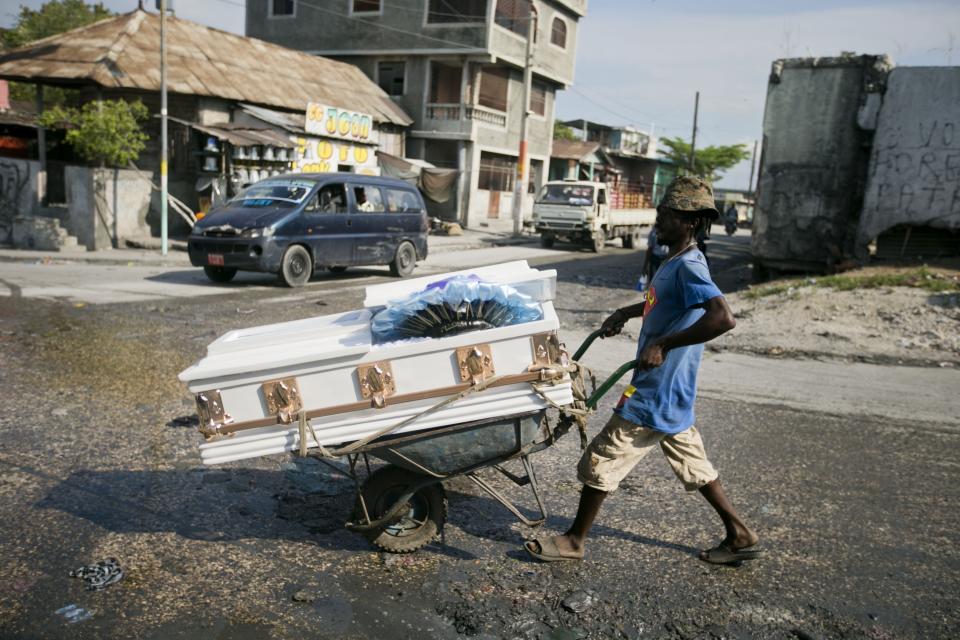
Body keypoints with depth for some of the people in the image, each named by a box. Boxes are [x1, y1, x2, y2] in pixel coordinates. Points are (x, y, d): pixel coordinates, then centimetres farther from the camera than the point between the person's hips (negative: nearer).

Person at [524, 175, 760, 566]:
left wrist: (663, 344, -33)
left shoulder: (688, 266, -20)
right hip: (670, 394, 10)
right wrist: (624, 313, 17)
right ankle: (740, 536, 30)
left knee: (601, 459, 1)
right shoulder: (675, 262, 10)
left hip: (654, 395, -10)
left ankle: (574, 541, 17)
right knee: (693, 464, 19)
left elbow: (723, 317, -35)